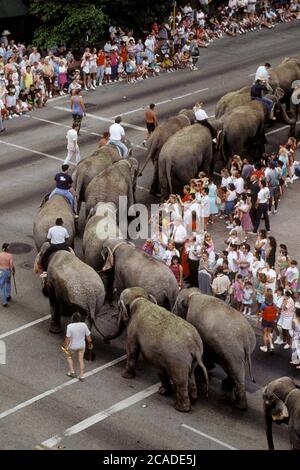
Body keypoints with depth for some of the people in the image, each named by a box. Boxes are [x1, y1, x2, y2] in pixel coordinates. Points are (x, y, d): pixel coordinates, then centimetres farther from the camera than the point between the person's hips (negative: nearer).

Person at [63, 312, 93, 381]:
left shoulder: (70, 326, -24)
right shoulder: (83, 325, -15)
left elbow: (68, 338, -21)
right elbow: (88, 336, -5)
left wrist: (65, 347, -9)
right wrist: (90, 343, 11)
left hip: (72, 346, -3)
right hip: (82, 346, 3)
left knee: (68, 356, 26)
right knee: (81, 360, 17)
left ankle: (72, 372, 27)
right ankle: (81, 376, 23)